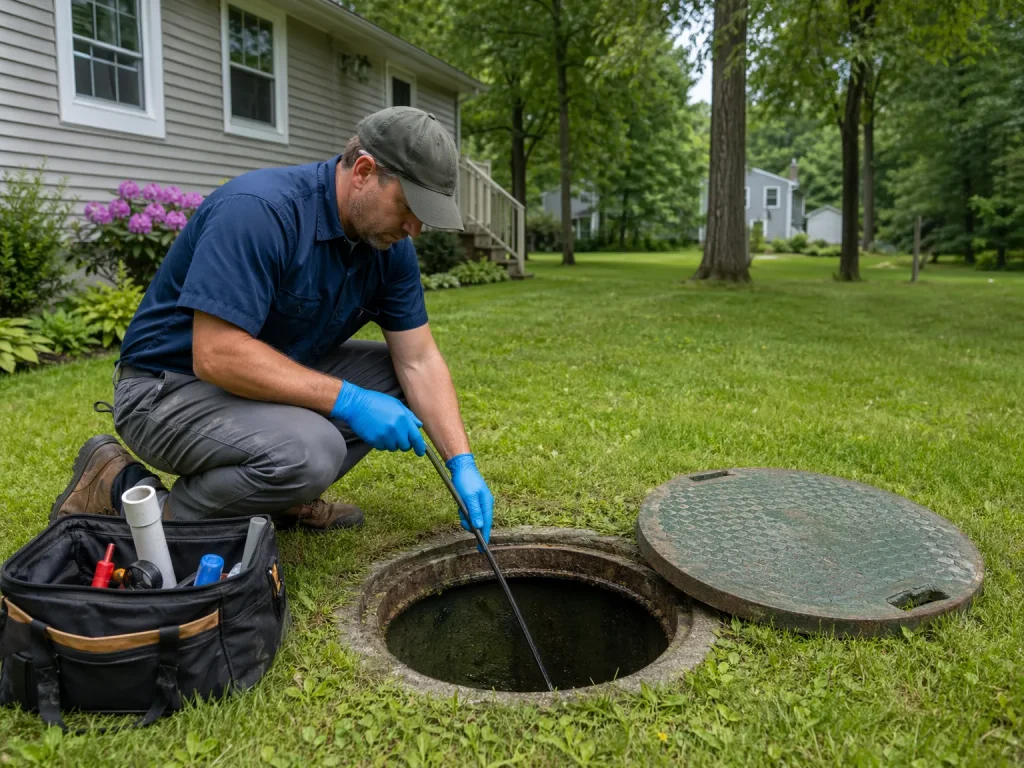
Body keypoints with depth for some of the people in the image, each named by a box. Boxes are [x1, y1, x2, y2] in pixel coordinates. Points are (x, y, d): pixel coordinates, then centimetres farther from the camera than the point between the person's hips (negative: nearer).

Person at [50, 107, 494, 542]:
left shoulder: (390, 245, -5)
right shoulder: (257, 210, -28)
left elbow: (419, 361, -4)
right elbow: (216, 355, -32)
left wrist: (461, 463, -14)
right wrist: (347, 400, -31)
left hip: (276, 377, 8)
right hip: (170, 387, -8)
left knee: (394, 376, -2)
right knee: (309, 451, -32)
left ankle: (284, 498, 5)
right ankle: (122, 492, -9)